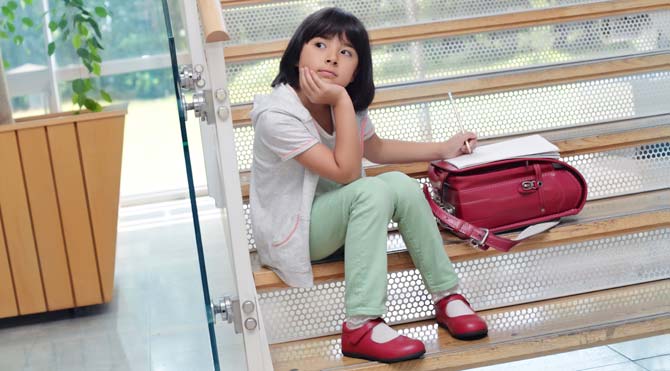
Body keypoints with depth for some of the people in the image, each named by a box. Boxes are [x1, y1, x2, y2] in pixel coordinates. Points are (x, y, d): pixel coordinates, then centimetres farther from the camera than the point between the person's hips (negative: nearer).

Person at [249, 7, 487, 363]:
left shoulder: (346, 102, -3)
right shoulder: (276, 115, -27)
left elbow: (376, 149, 17)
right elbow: (346, 172, -27)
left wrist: (442, 149, 12)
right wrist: (341, 102, -32)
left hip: (331, 214, 7)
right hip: (289, 230, -7)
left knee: (401, 184, -18)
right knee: (372, 191, -30)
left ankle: (447, 297, -9)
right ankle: (360, 327, -32)